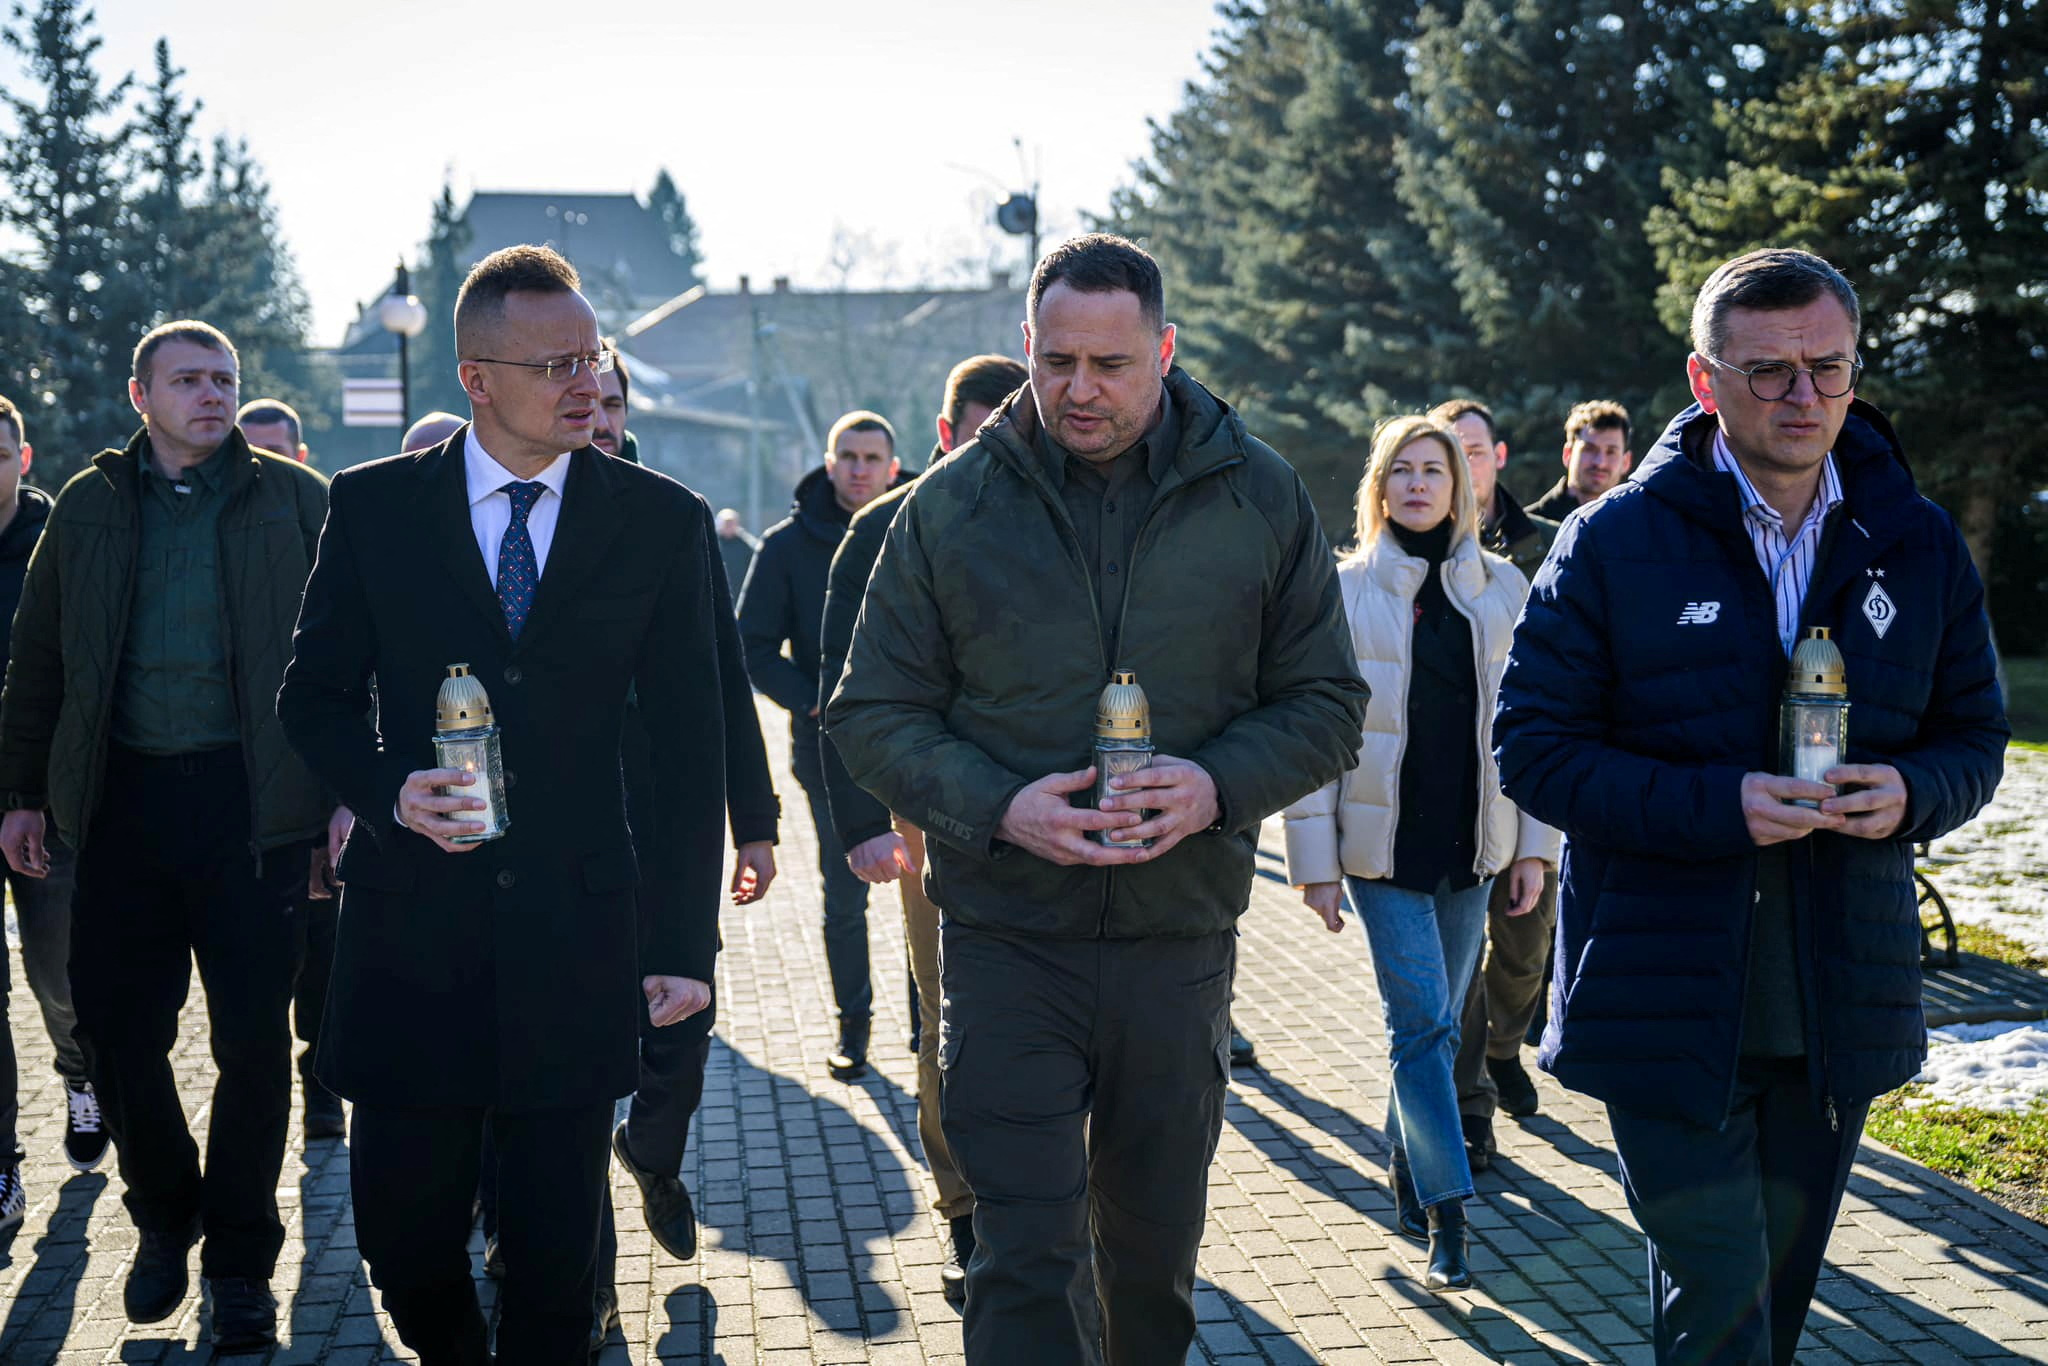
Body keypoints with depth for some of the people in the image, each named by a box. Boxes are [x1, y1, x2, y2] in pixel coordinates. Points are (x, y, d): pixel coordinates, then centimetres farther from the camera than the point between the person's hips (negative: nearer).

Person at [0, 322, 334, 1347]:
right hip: (124, 796, 3)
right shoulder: (90, 506, 12)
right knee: (116, 1029, 5)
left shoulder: (295, 502, 4)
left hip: (251, 797, -2)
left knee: (253, 1036, 0)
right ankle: (164, 1218, 29)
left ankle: (239, 1259, 15)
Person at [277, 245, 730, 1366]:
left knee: (558, 1253, 6)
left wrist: (683, 942, -4)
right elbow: (312, 695, 9)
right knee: (402, 1229, 8)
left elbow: (689, 747, 2)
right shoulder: (373, 506, 2)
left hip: (577, 931, 0)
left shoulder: (660, 520, 2)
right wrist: (388, 790, -13)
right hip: (413, 925, 1)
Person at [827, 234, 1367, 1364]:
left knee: (1156, 1243, 19)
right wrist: (998, 808, -17)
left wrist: (1218, 786, -15)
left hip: (1180, 938, 2)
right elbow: (873, 715, 1)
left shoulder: (1260, 498, 1)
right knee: (1027, 1263, -5)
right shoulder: (952, 505, -1)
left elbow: (1326, 705, 5)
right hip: (1007, 940, -2)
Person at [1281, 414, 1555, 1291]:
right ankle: (1446, 1217, -8)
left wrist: (1534, 845, 4)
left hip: (1470, 844, 3)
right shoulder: (1345, 592, -2)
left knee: (1436, 1026, 11)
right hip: (1382, 845, -3)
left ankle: (1406, 1177, 28)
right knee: (1422, 1022, -9)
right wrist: (1315, 859, -7)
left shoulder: (1503, 591, 6)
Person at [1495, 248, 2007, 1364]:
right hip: (1666, 1010, -4)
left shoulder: (1920, 547, 5)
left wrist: (1911, 793, -13)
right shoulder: (1615, 541, -5)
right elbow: (1532, 747, -7)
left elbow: (1974, 738, 12)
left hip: (1839, 1011, 4)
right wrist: (1713, 807, -22)